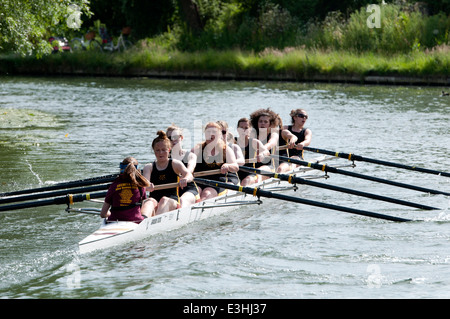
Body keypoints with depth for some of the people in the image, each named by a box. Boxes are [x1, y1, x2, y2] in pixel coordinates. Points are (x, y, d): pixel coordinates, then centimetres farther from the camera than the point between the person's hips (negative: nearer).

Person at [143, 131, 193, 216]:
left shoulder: (175, 164, 11)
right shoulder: (149, 167, 15)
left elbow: (189, 175, -8)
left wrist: (185, 179, -35)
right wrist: (147, 185, -35)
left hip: (172, 200, -1)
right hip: (155, 198, 1)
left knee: (164, 200, -35)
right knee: (150, 201, -33)